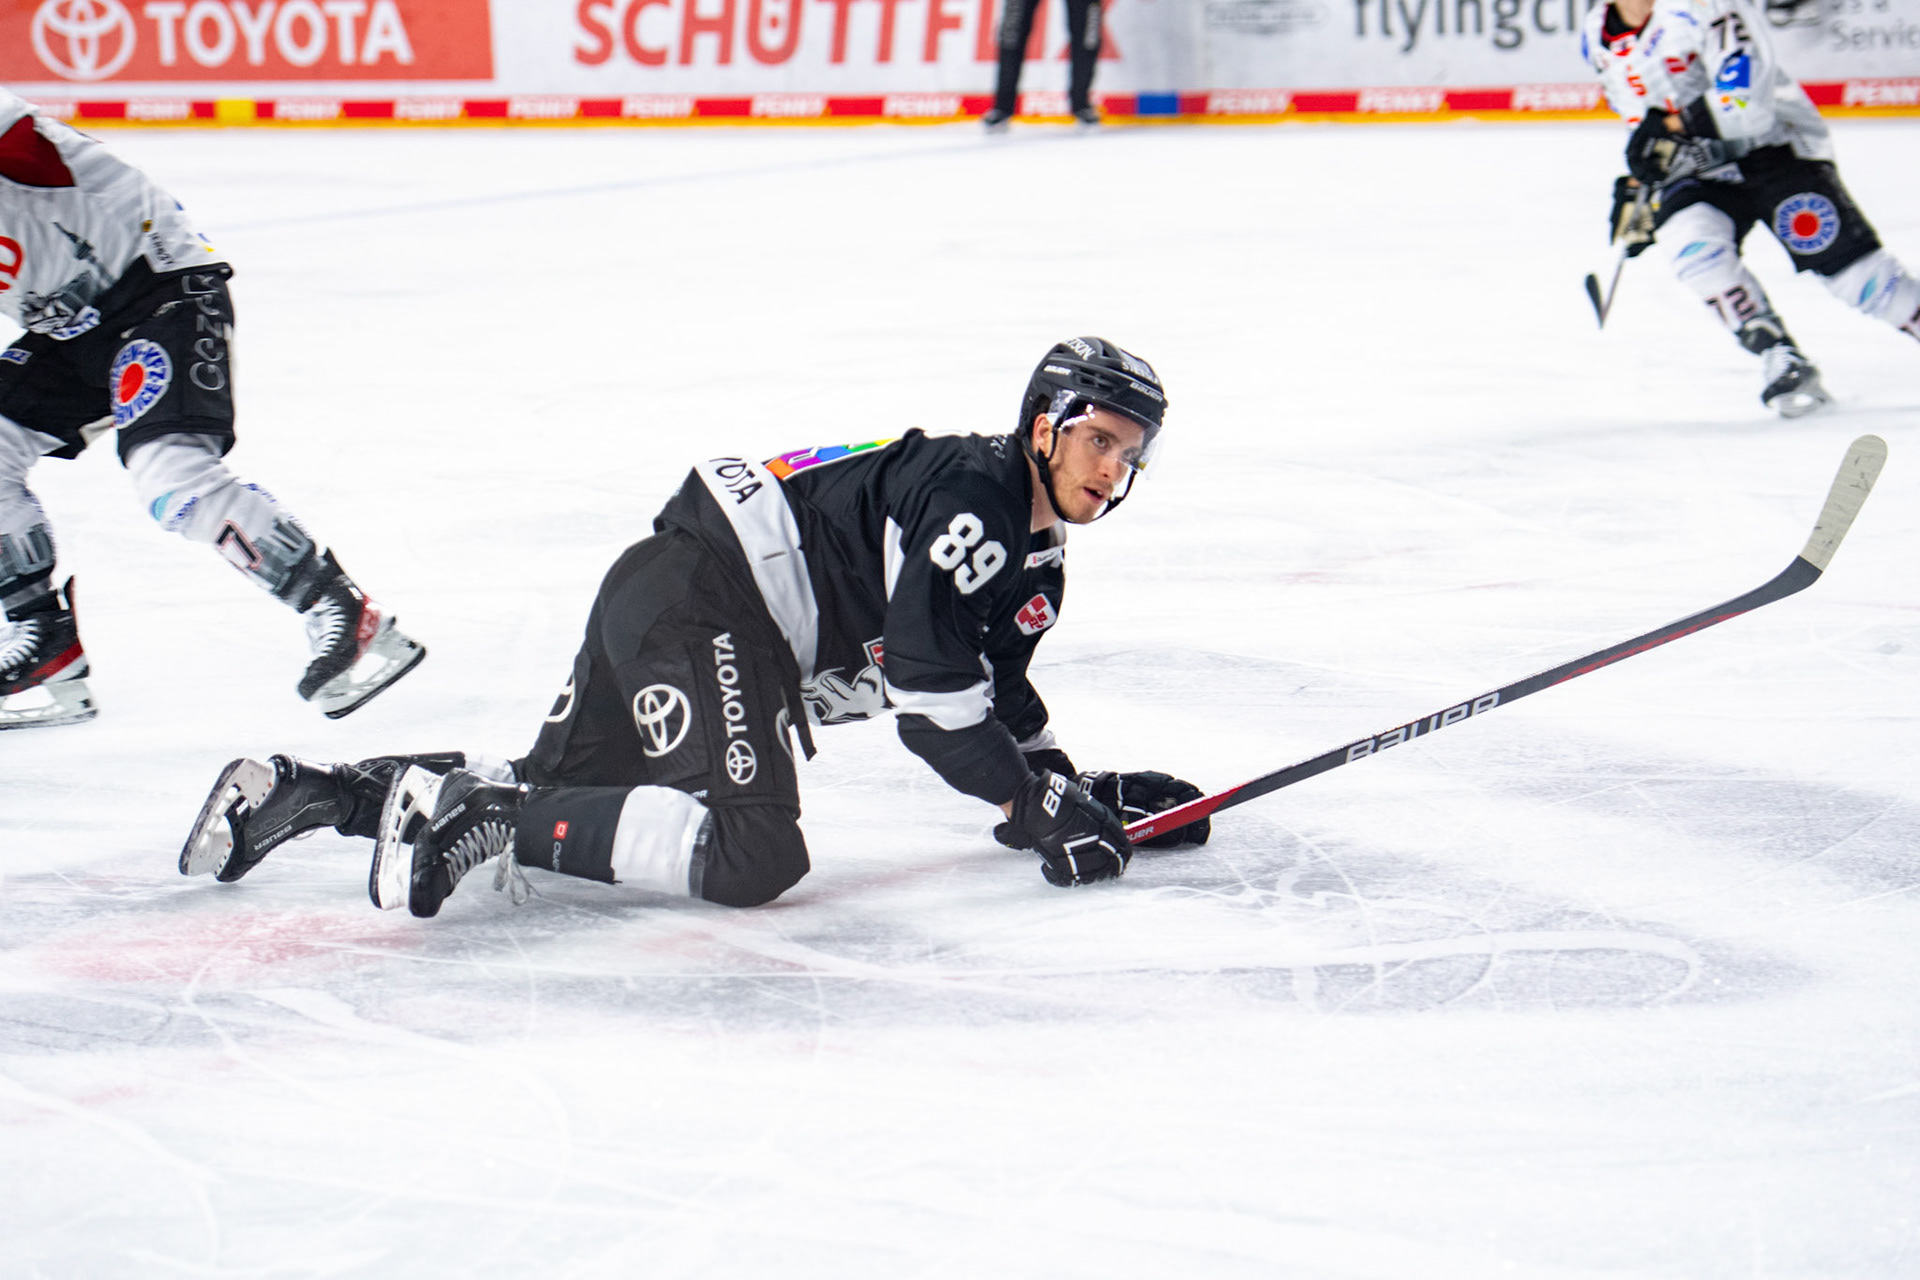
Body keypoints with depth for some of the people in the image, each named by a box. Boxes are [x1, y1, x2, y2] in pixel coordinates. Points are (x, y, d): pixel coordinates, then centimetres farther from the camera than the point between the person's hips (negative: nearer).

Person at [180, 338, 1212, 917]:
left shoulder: (1033, 561, 19)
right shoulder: (973, 495, -13)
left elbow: (999, 703, 27)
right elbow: (924, 685, -20)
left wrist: (1085, 792, 17)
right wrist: (1039, 809, -16)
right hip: (696, 598, -11)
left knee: (555, 788, 16)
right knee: (751, 853, -25)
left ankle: (299, 793, 16)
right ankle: (498, 819, -21)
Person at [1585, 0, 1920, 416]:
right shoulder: (1599, 37, 4)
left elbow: (1748, 94, -28)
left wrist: (1673, 128, -32)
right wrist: (1638, 187, 15)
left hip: (1774, 143, -5)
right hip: (1698, 170, 5)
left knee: (1842, 257, -13)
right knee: (1695, 246, -25)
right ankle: (1782, 362, -20)